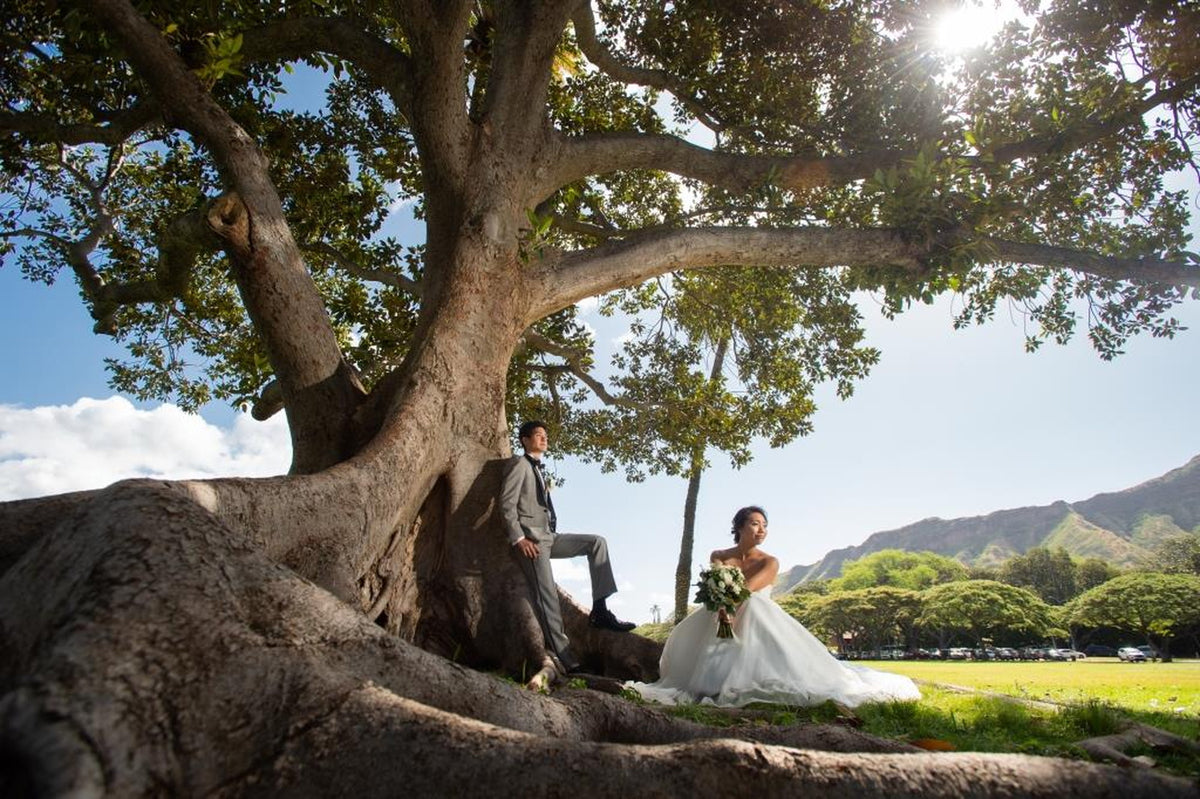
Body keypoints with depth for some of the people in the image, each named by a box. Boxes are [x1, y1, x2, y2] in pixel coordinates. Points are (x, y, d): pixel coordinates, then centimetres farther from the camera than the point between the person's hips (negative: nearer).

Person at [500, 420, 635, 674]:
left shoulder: (539, 471, 24)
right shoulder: (519, 464, -2)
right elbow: (507, 504, -12)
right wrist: (519, 539, -19)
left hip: (549, 536, 8)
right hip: (531, 538, -8)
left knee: (597, 542, -3)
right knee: (547, 598, -12)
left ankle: (599, 610, -9)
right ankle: (566, 661, -10)